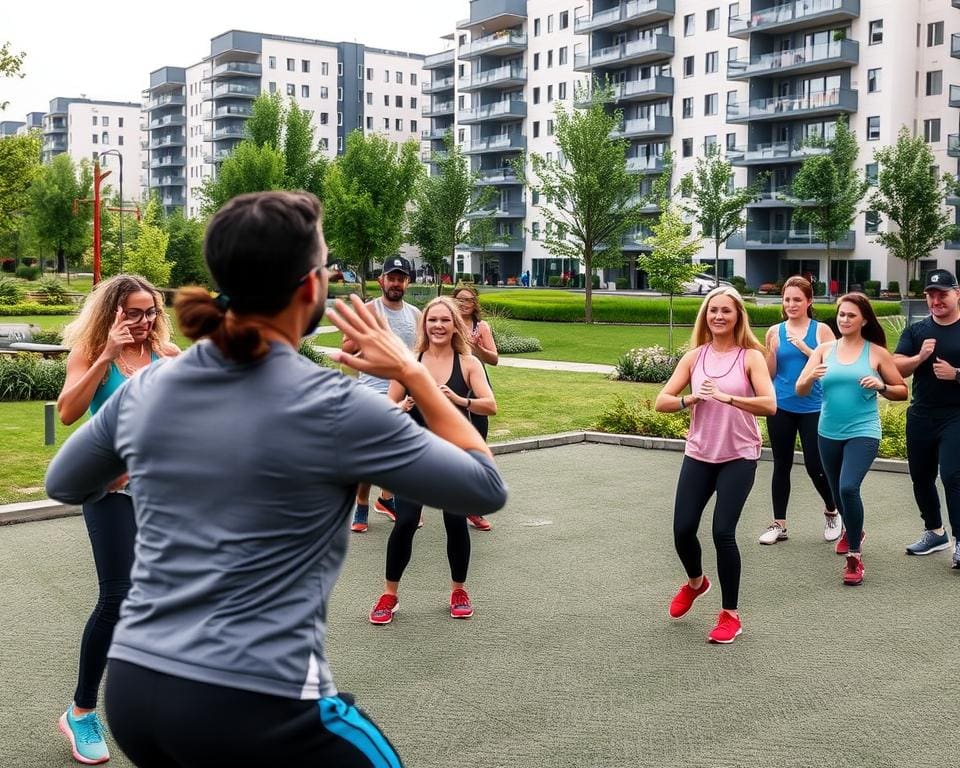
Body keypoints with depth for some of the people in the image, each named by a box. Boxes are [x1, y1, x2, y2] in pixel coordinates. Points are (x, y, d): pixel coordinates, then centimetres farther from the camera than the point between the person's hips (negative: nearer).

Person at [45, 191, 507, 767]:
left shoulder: (145, 389, 1)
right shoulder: (335, 408, -14)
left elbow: (64, 484, 20)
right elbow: (487, 489, -5)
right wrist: (412, 373, 1)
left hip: (134, 686, 5)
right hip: (256, 705, -5)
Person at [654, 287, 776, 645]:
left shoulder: (751, 357, -6)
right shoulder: (694, 356, 3)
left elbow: (769, 404, -19)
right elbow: (661, 402, -1)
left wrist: (726, 397, -30)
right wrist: (691, 399, -20)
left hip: (739, 458, -3)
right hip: (698, 456, 4)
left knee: (723, 532, -11)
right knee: (682, 530, 2)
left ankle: (730, 615, 7)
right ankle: (695, 582, 36)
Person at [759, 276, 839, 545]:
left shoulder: (821, 330, -1)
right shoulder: (775, 331, 2)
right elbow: (770, 374, 3)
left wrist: (803, 347, -16)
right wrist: (771, 349, -13)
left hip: (812, 409, -2)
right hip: (781, 408, 2)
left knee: (815, 466, -1)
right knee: (781, 465, 7)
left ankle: (832, 512, 26)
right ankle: (779, 524, 15)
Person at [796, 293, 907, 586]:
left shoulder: (877, 353, -2)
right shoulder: (824, 350, 2)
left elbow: (902, 391, 5)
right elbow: (800, 391, -3)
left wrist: (881, 387, -16)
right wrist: (810, 378, -25)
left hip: (863, 432, -4)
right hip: (829, 433, 4)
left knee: (849, 487, -24)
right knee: (838, 492, 19)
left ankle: (854, 557, -9)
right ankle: (852, 530, 52)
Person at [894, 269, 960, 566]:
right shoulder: (916, 331, 6)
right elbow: (895, 367, -2)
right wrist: (919, 358, -20)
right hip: (920, 417, 5)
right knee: (921, 477, 14)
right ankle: (934, 533, 32)